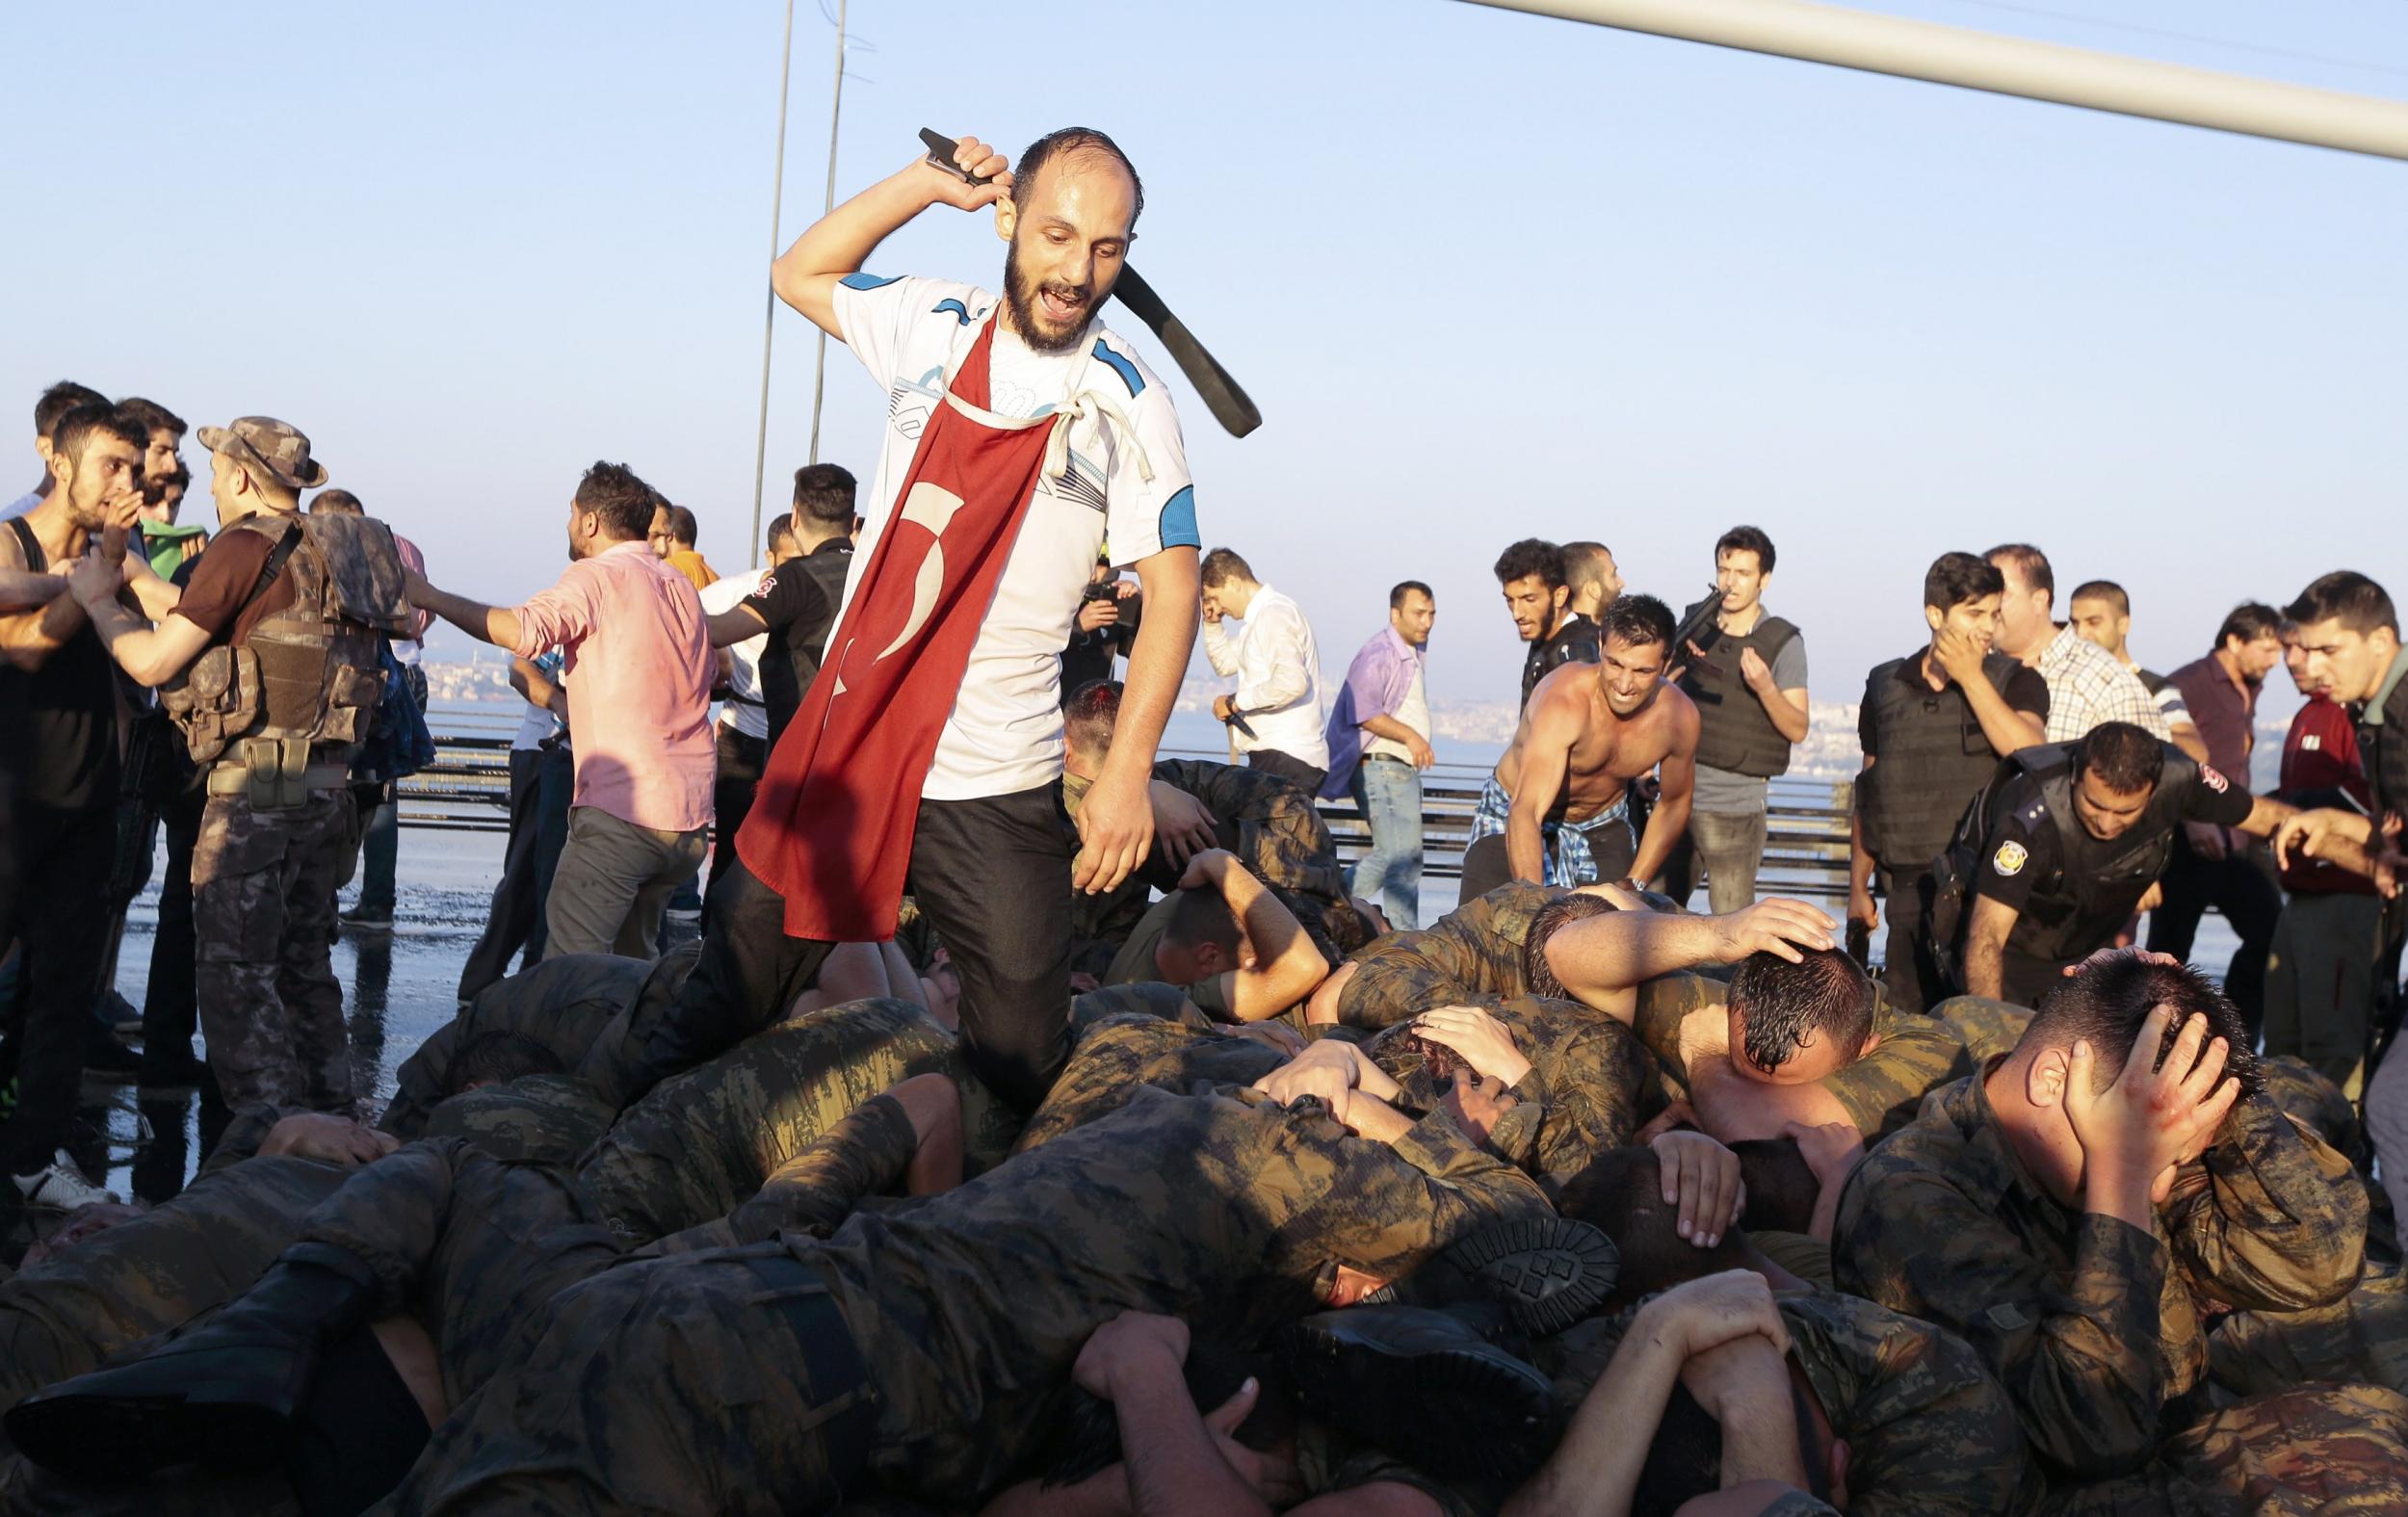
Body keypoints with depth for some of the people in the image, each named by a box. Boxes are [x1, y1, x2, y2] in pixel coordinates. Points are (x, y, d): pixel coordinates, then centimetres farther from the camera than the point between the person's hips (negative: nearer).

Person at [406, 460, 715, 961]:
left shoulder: (596, 576, -4)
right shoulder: (682, 587, 19)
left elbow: (525, 630, -21)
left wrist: (431, 597, -15)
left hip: (620, 811, -8)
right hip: (689, 816, 8)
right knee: (635, 960, 19)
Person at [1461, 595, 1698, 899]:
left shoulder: (1680, 717, -18)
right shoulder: (1564, 701, -36)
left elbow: (1674, 804, 2)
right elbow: (1525, 812, -45)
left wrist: (1633, 886, -6)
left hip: (1603, 827, 4)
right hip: (1513, 819, -4)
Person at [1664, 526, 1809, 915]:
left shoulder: (1783, 642, -4)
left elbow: (1798, 730, -8)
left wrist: (1766, 688, -26)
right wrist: (1675, 657, -2)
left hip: (1736, 809, -5)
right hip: (1678, 799, 5)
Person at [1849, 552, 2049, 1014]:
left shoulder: (2015, 681, 1)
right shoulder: (1886, 686, 9)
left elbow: (2029, 754, -19)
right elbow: (1868, 794, 16)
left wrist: (1971, 678, -15)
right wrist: (1858, 885, 15)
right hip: (1909, 890, 3)